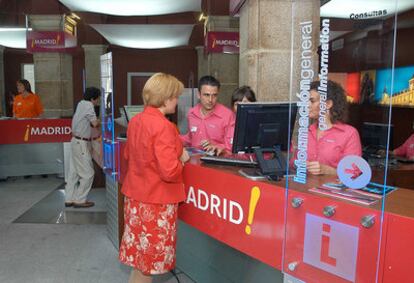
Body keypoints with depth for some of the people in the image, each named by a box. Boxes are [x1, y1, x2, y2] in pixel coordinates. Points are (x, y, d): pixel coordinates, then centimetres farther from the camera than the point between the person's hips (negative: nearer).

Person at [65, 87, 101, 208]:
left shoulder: (81, 103, 10)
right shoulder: (88, 105, -16)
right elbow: (95, 123, -21)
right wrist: (99, 121, 0)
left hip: (76, 141, 9)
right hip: (81, 143, -9)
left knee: (74, 172, 14)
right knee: (88, 173, 0)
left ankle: (69, 199, 22)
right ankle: (79, 200, 7)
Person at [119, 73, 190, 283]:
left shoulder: (135, 120, 5)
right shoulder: (163, 126, -21)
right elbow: (170, 172, -27)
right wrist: (181, 159, -6)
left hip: (135, 195, 8)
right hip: (156, 200, -8)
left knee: (141, 254, 20)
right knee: (149, 259, 8)